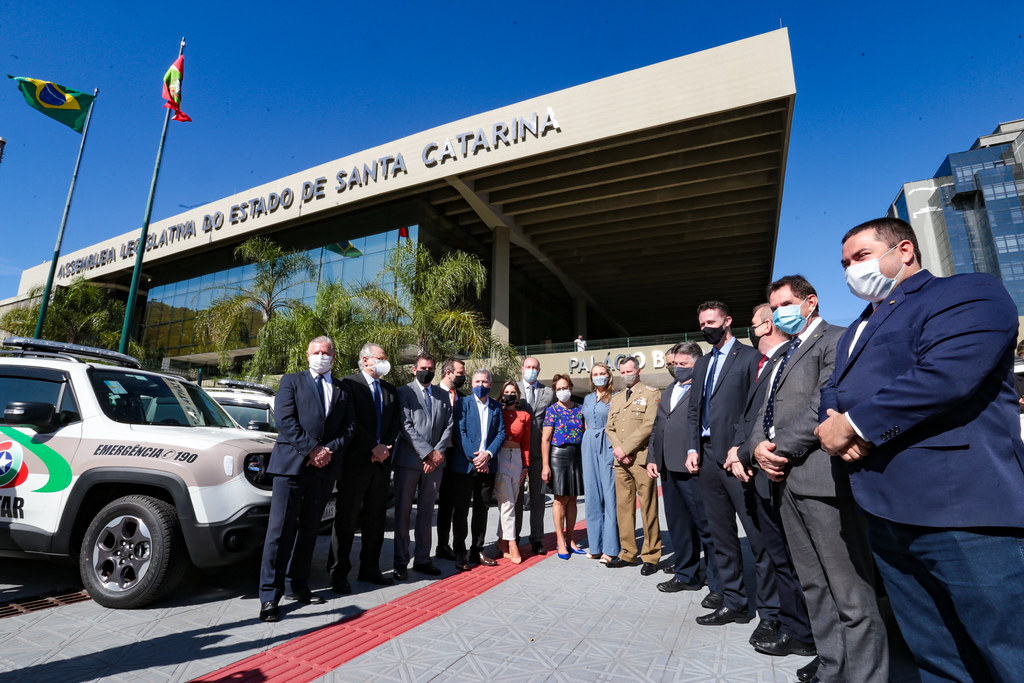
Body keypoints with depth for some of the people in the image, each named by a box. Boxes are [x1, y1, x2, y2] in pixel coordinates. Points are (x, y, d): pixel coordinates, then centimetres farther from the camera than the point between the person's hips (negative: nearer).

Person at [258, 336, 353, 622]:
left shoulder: (343, 391, 15)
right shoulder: (291, 381, 6)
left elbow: (348, 427, 8)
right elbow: (286, 421, -5)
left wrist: (329, 451, -9)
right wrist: (312, 450, -13)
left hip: (324, 469, 4)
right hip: (292, 464, -3)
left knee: (309, 530, 12)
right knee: (280, 530, -2)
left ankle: (300, 587, 24)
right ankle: (269, 596, 7)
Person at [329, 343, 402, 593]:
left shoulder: (390, 390, 14)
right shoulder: (349, 384, -5)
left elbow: (396, 423, 9)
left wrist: (386, 448, -7)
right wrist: (374, 447, -15)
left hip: (381, 461, 6)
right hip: (355, 462, -6)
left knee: (376, 518, 12)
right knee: (347, 518, 3)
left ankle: (370, 568, 25)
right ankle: (338, 573, 16)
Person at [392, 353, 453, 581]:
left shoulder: (443, 395, 13)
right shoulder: (404, 392, -1)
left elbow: (449, 426, 7)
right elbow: (406, 426, -10)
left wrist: (438, 453, -7)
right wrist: (429, 453, -14)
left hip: (434, 461, 4)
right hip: (408, 460, -4)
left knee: (426, 512, 11)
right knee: (403, 512, 4)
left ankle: (422, 559, 22)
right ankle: (401, 562, 15)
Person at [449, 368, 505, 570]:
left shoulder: (496, 406, 9)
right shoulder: (463, 403, -1)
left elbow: (501, 433, 3)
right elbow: (460, 433, -8)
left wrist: (488, 454, -12)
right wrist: (474, 457, -14)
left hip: (487, 466, 4)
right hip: (464, 465, -3)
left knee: (482, 509, 12)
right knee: (461, 510, 4)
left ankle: (477, 551, 25)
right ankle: (460, 554, 16)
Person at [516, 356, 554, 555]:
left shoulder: (548, 392, 7)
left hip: (539, 451, 1)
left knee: (538, 495, 8)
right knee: (517, 495, 10)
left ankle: (537, 538, 20)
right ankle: (514, 537, 24)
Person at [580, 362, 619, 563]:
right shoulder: (587, 399, 15)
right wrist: (586, 446, 14)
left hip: (608, 446, -5)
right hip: (589, 446, 5)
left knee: (609, 495, -4)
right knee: (592, 495, 8)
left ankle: (610, 548, 4)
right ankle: (596, 544, 18)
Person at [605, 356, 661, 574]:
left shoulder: (650, 394, 0)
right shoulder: (616, 398, 19)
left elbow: (649, 426, -11)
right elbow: (610, 428, 16)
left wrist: (625, 448, -13)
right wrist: (617, 450, -3)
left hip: (641, 458, -5)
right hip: (620, 460, 6)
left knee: (648, 508, 0)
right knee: (623, 507, 7)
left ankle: (651, 556, 12)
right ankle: (628, 553, 18)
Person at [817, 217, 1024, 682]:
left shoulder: (967, 293, -3)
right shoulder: (857, 331, 23)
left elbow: (945, 375, -20)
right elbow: (832, 391, 20)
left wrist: (854, 424, -12)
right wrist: (833, 426, -4)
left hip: (960, 508, -8)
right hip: (885, 510, 8)